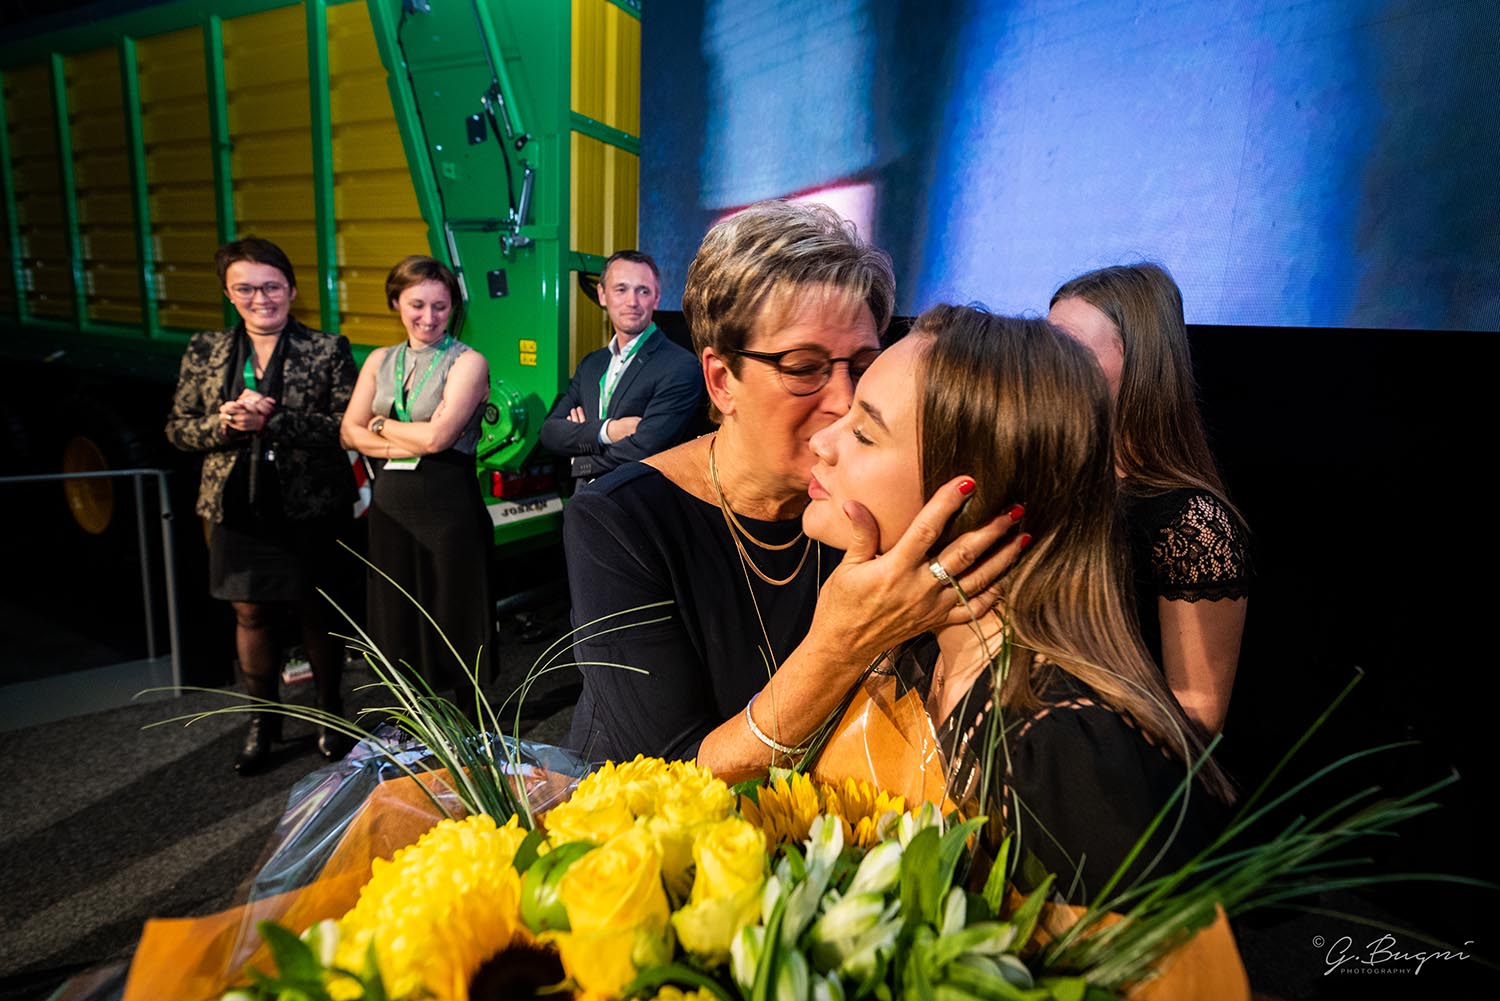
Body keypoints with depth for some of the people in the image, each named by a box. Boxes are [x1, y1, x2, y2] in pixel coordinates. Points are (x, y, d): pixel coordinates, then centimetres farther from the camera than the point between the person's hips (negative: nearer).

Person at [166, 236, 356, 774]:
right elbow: (178, 427, 7)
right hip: (237, 507, 3)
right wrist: (223, 424, -14)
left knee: (315, 612, 8)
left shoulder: (328, 350, -5)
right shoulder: (205, 350, 6)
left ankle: (329, 709, 29)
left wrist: (273, 421, -23)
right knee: (250, 614, 12)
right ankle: (263, 717, 32)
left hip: (310, 507, -3)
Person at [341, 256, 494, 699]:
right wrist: (412, 442, -11)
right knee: (399, 626, 14)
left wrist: (380, 425, 0)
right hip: (389, 508, 5)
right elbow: (349, 433, 4)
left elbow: (437, 437, -16)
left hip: (448, 509, -5)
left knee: (451, 628, 6)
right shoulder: (379, 361, 10)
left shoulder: (467, 362, -7)